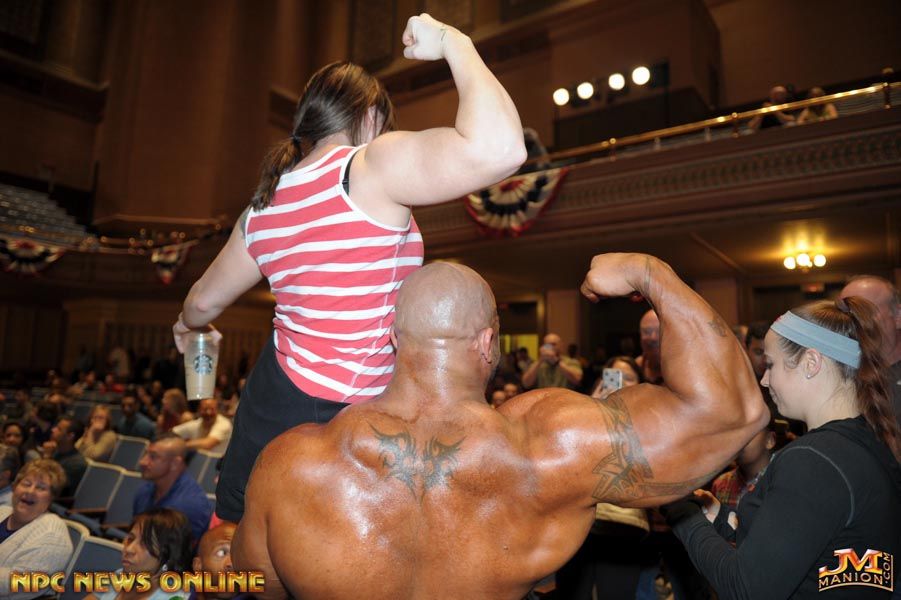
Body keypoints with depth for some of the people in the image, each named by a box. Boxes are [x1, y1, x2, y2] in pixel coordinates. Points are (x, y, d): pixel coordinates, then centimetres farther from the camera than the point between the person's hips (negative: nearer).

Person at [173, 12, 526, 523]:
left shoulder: (267, 203, 7)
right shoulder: (370, 167, -16)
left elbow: (206, 300, 20)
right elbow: (500, 149, -32)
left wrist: (188, 323, 45)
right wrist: (455, 43, -15)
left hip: (275, 395, 8)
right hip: (332, 417, -8)